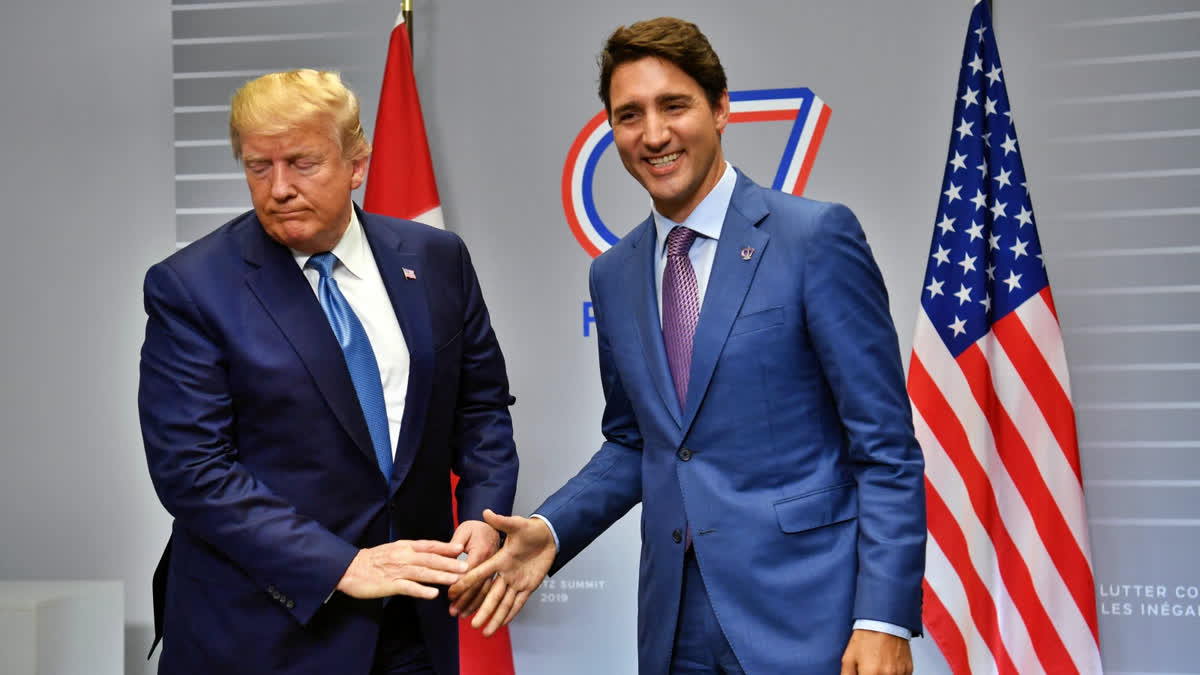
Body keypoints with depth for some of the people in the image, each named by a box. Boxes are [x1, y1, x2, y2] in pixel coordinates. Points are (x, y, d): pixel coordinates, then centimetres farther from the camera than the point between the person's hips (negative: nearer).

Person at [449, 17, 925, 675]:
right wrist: (550, 530, 2)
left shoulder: (817, 237, -8)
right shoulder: (613, 276, 9)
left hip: (804, 621, -5)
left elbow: (886, 448, -9)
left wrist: (884, 620, -15)